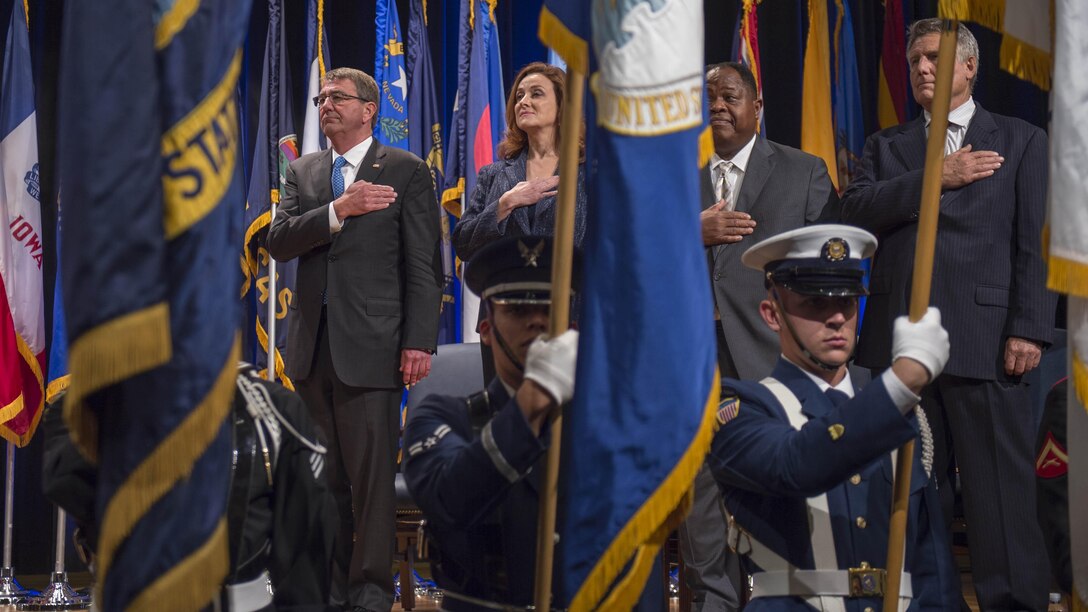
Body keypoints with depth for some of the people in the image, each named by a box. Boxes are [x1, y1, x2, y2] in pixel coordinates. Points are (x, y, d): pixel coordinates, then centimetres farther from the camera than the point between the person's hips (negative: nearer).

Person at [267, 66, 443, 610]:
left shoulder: (406, 171, 1)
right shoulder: (302, 171, 15)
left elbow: (423, 265, -3)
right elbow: (278, 243, 1)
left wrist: (419, 342, -11)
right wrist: (338, 211, -13)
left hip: (370, 344, -4)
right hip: (311, 342, 5)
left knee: (371, 473, -3)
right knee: (323, 473, 8)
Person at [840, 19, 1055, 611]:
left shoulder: (1021, 140, 11)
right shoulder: (886, 146, 19)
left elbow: (1035, 243, 3)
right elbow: (857, 209, 0)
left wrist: (1028, 329, -7)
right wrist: (936, 178, -8)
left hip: (984, 337, -3)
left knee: (1001, 488, -5)